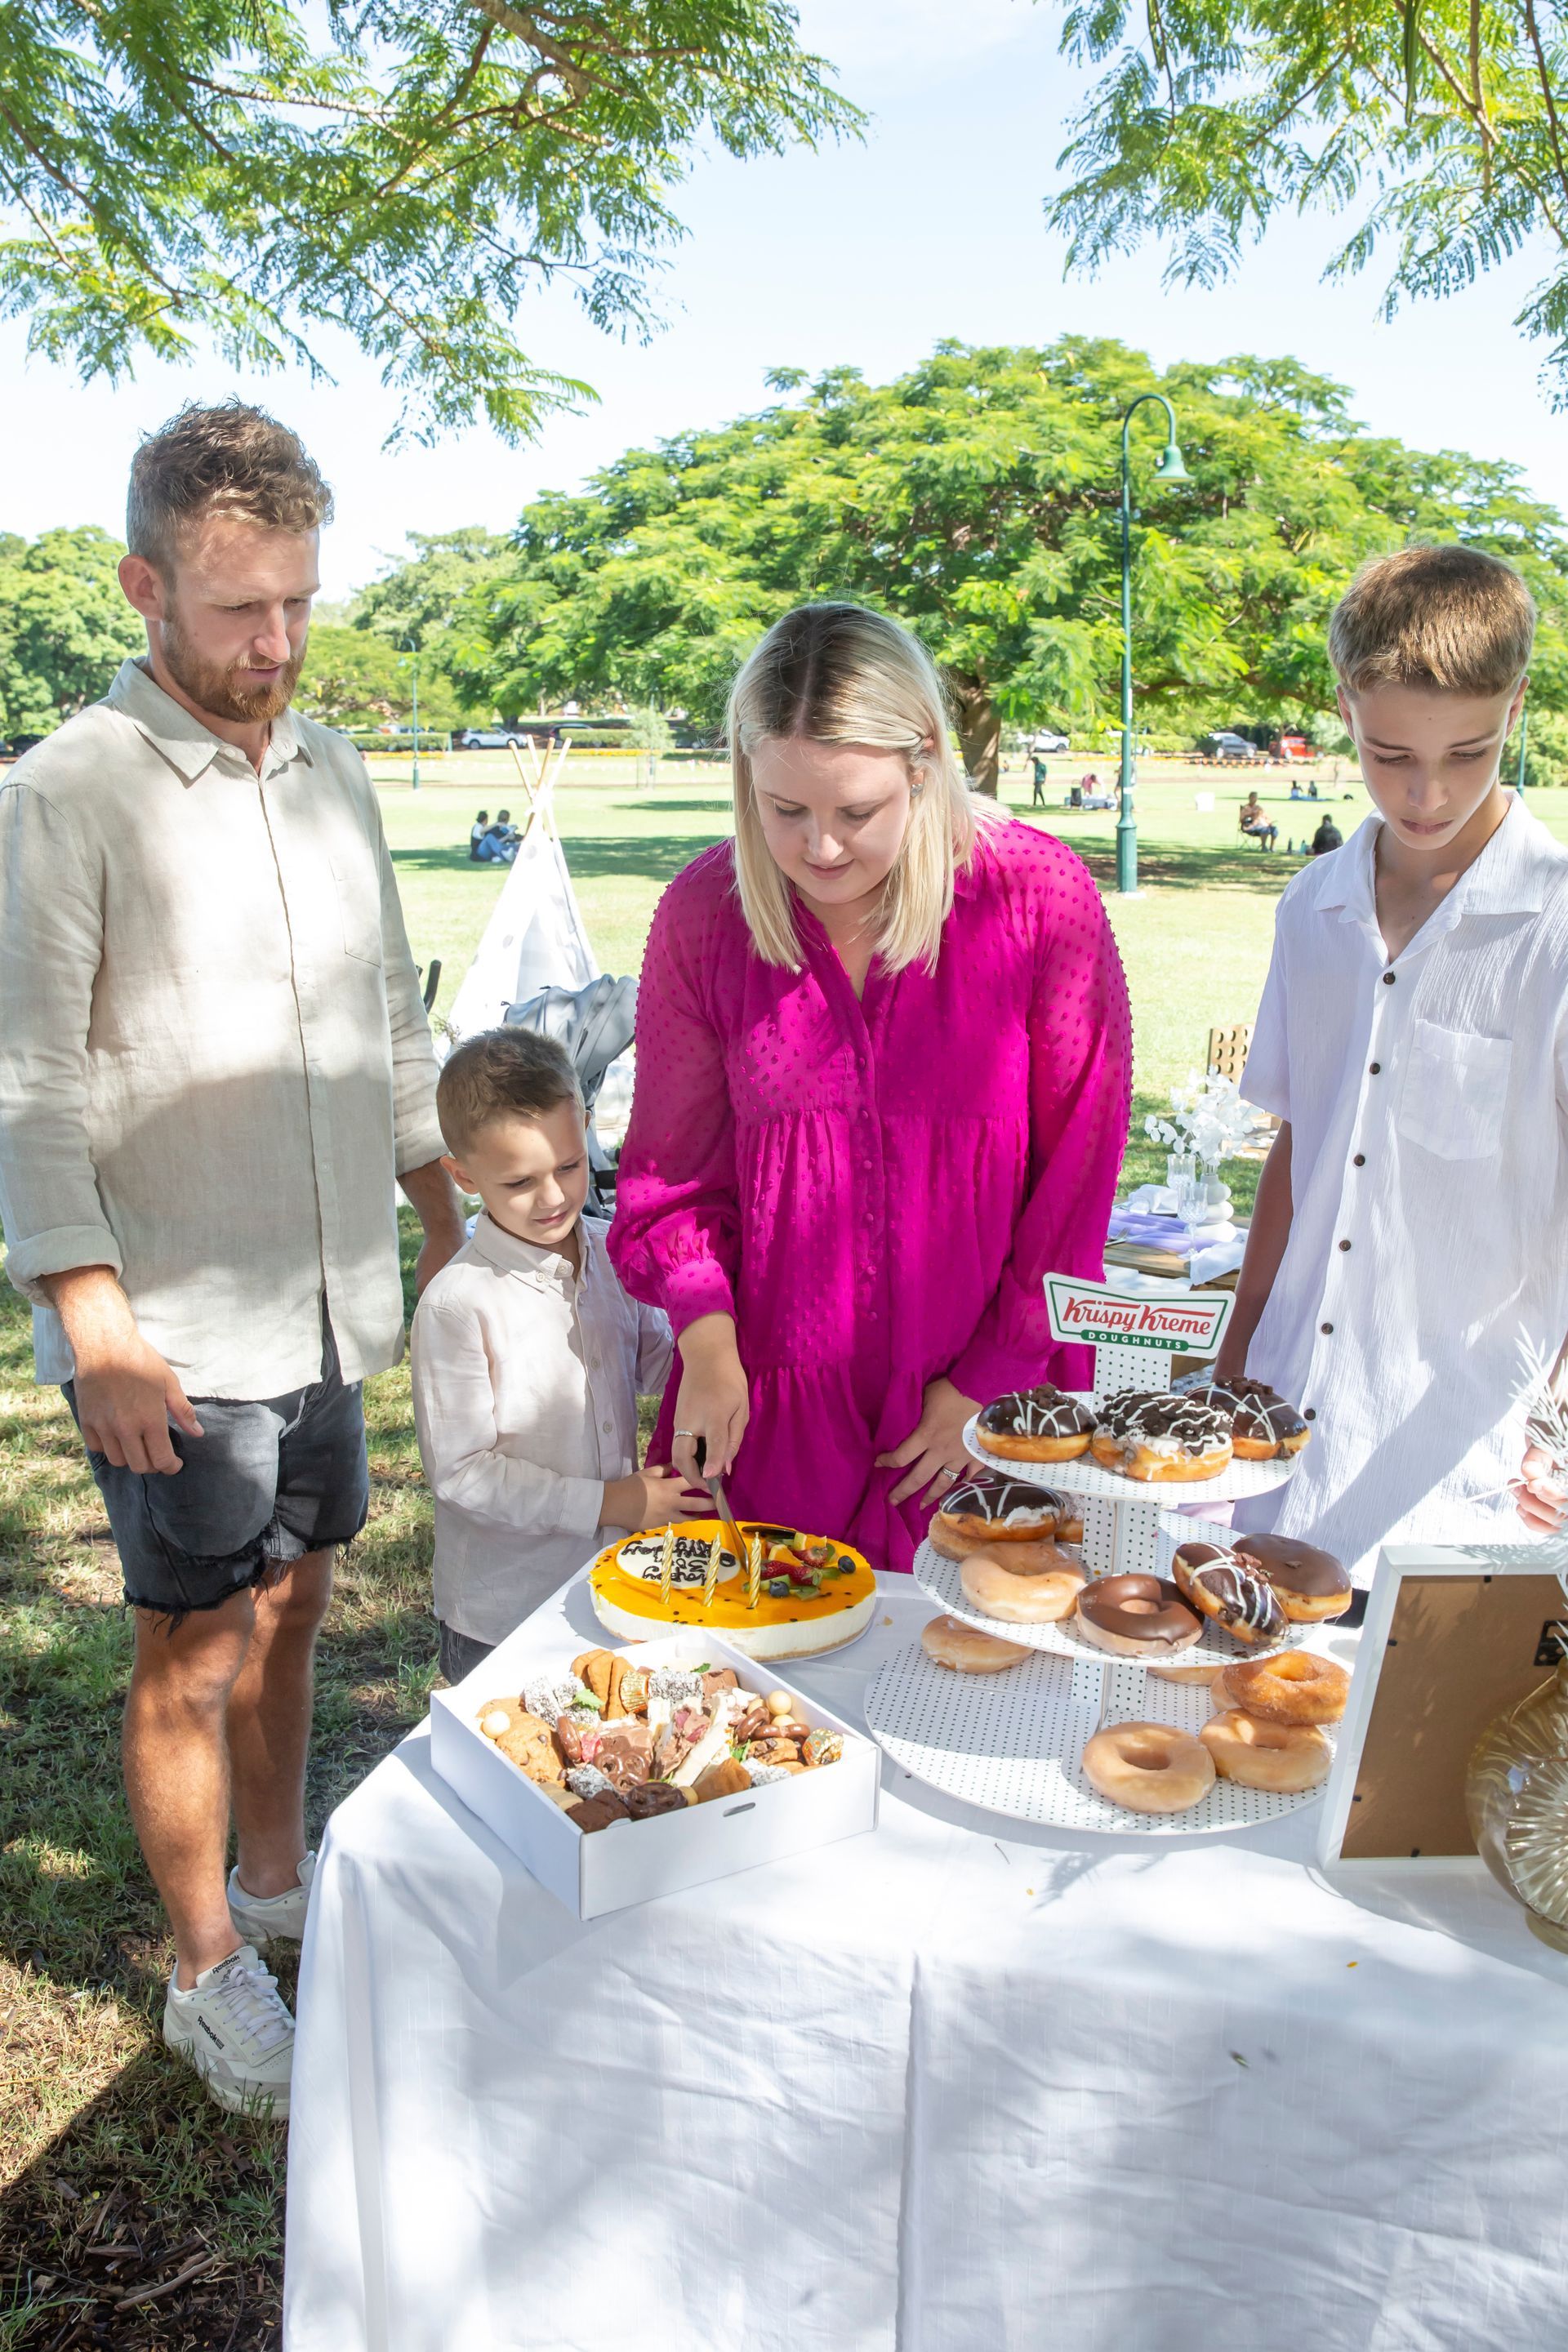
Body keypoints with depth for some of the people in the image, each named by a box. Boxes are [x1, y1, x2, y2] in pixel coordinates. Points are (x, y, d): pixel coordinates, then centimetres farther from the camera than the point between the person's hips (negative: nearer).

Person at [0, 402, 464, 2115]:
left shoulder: (331, 773, 9)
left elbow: (391, 1021, 16)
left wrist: (445, 1222, 13)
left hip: (328, 1299, 6)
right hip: (174, 1328, -6)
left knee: (289, 1600, 19)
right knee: (194, 1650, 7)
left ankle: (275, 1876, 40)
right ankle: (208, 1976, 26)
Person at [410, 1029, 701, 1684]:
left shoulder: (615, 1253, -1)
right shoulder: (456, 1304, -20)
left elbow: (650, 1360, 14)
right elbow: (459, 1471, -18)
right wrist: (603, 1503, -19)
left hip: (616, 1583, 5)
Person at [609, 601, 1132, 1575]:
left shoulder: (1043, 897, -11)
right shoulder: (702, 912, -5)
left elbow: (1076, 1171, -4)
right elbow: (675, 1161, 5)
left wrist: (989, 1381, -3)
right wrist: (707, 1341, -9)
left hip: (983, 1408, -1)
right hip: (772, 1407, 2)